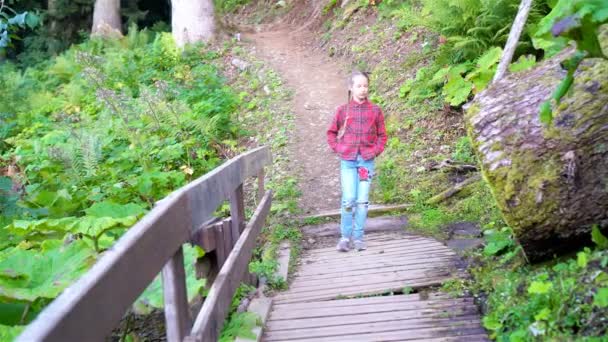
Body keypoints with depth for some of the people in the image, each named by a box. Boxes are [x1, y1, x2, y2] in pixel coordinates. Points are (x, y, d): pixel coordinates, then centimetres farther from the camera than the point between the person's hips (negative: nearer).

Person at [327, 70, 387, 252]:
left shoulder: (375, 110, 3)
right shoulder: (343, 110, 1)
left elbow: (382, 135, 11)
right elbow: (331, 132, 13)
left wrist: (376, 151, -2)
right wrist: (337, 149, 1)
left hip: (367, 160, 1)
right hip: (348, 161, -1)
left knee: (362, 201, 3)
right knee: (348, 200, -6)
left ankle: (358, 237, 13)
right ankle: (345, 237, 8)